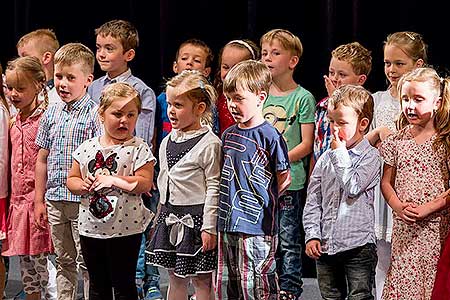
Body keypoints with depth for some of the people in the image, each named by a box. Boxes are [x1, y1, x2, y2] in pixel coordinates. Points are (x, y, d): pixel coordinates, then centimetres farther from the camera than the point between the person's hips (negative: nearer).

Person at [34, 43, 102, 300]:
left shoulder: (94, 114, -9)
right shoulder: (51, 114, 9)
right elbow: (43, 158, 14)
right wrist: (39, 199, 13)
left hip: (83, 199, -6)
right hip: (55, 199, 6)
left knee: (86, 260, -1)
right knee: (64, 260, 15)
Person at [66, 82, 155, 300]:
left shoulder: (139, 149, -7)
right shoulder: (86, 148, 6)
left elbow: (144, 183, -15)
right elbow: (71, 180, 11)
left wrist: (112, 180, -19)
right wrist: (83, 185, -11)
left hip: (125, 228, -5)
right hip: (90, 227, 5)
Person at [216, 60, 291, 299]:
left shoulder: (269, 136, -11)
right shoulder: (229, 134, 11)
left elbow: (284, 180, -5)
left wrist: (261, 201, 0)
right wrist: (232, 200, 11)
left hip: (257, 226, -7)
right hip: (228, 225, 8)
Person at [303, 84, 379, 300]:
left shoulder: (370, 156, -5)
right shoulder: (326, 158, 8)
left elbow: (353, 187, -19)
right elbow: (313, 201, 9)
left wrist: (340, 153, -12)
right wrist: (312, 235, 0)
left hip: (358, 244, -5)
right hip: (325, 245, 5)